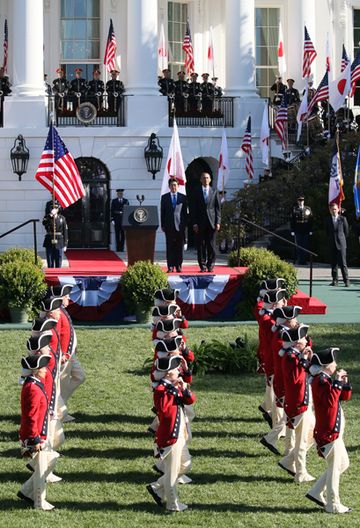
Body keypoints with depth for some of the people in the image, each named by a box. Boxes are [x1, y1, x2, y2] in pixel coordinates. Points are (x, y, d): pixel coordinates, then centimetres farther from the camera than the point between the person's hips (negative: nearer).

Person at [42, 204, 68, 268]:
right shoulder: (47, 218, 4)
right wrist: (50, 215, -28)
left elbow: (65, 232, 5)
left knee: (58, 264, 3)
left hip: (59, 243, 0)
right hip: (49, 243, 0)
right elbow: (44, 223, -20)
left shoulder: (62, 218, 5)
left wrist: (65, 245, 1)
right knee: (50, 264, 2)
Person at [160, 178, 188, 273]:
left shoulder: (183, 197, 7)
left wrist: (185, 225, 1)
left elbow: (185, 212, 8)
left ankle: (178, 266, 7)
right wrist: (163, 225, 1)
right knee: (170, 247, -1)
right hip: (169, 226, 0)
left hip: (180, 226, 0)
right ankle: (170, 267, 0)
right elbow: (162, 212, 7)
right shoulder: (164, 197, 8)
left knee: (179, 247, 1)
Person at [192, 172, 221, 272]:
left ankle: (210, 265, 7)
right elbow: (194, 209, 5)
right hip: (200, 223, 0)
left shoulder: (214, 192, 9)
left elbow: (218, 208, 7)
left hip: (211, 222, 0)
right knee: (201, 245, 0)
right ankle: (202, 266, 6)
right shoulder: (196, 193, 7)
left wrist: (218, 222, -2)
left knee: (211, 245, -1)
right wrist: (194, 223, -4)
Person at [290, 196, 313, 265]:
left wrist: (310, 230, 2)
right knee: (298, 246, 1)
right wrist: (292, 230, -3)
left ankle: (304, 260, 9)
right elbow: (292, 221, 2)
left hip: (306, 232, 1)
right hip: (297, 231, -1)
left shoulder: (308, 209, 6)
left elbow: (311, 220, 7)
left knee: (305, 246, 3)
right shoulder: (294, 209, 2)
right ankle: (299, 260, 6)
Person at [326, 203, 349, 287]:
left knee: (343, 263, -7)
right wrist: (332, 239, 12)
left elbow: (346, 231, 7)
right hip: (332, 245, 3)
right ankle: (335, 280, 10)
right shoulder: (328, 220, 7)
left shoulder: (343, 219, -1)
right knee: (333, 263, 4)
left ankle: (346, 281, -4)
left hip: (341, 244, -3)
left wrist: (341, 239, 12)